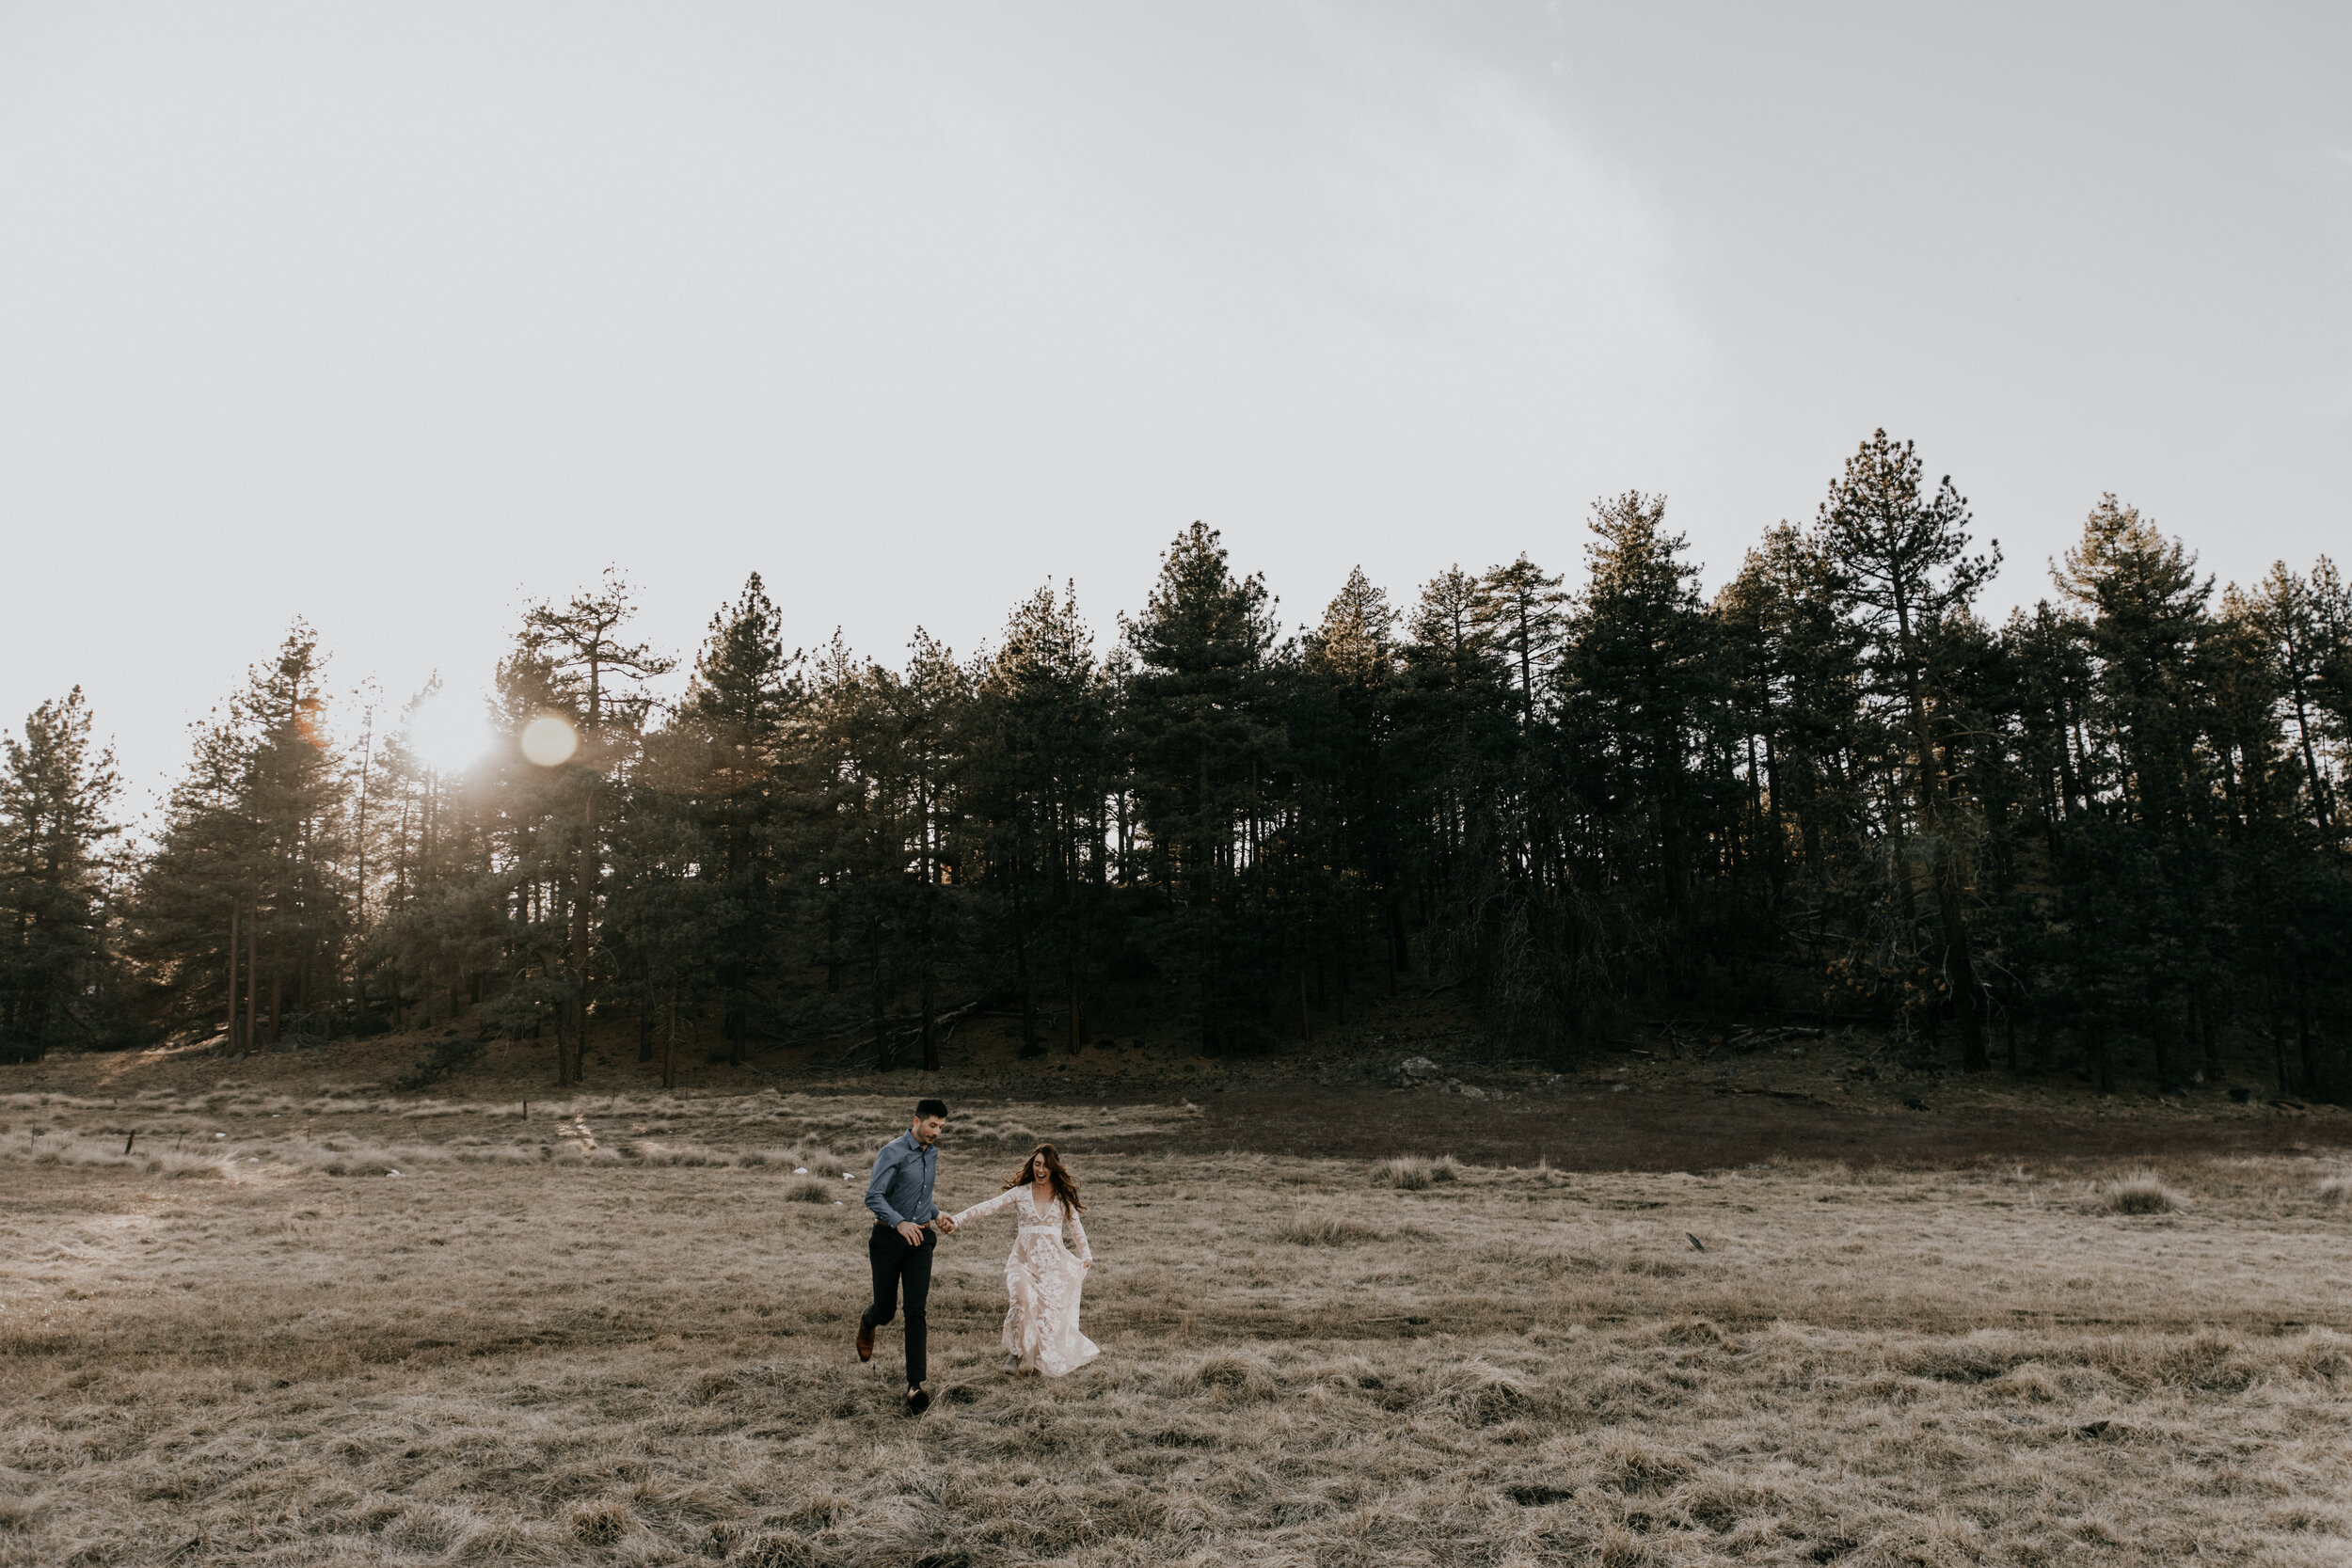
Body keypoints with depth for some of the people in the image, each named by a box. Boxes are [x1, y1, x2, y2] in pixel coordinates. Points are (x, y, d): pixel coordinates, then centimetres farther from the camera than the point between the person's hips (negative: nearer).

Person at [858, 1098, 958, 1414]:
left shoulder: (932, 1152, 9)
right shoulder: (893, 1152, -14)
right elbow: (873, 1197, -22)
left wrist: (936, 1215, 10)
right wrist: (900, 1223, -34)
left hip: (921, 1239, 4)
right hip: (889, 1238, -4)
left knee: (917, 1310, -7)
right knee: (885, 1310, 8)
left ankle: (915, 1385, -7)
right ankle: (867, 1323, 47)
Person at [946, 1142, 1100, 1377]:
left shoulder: (1063, 1195, 5)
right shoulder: (1021, 1192, 2)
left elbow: (1076, 1226, 15)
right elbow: (988, 1206, -7)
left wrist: (1086, 1254, 8)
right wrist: (958, 1219, -18)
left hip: (1053, 1263, 1)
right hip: (1024, 1259, -1)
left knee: (1051, 1313, -6)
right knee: (1024, 1298, -27)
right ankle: (1015, 1352, -8)